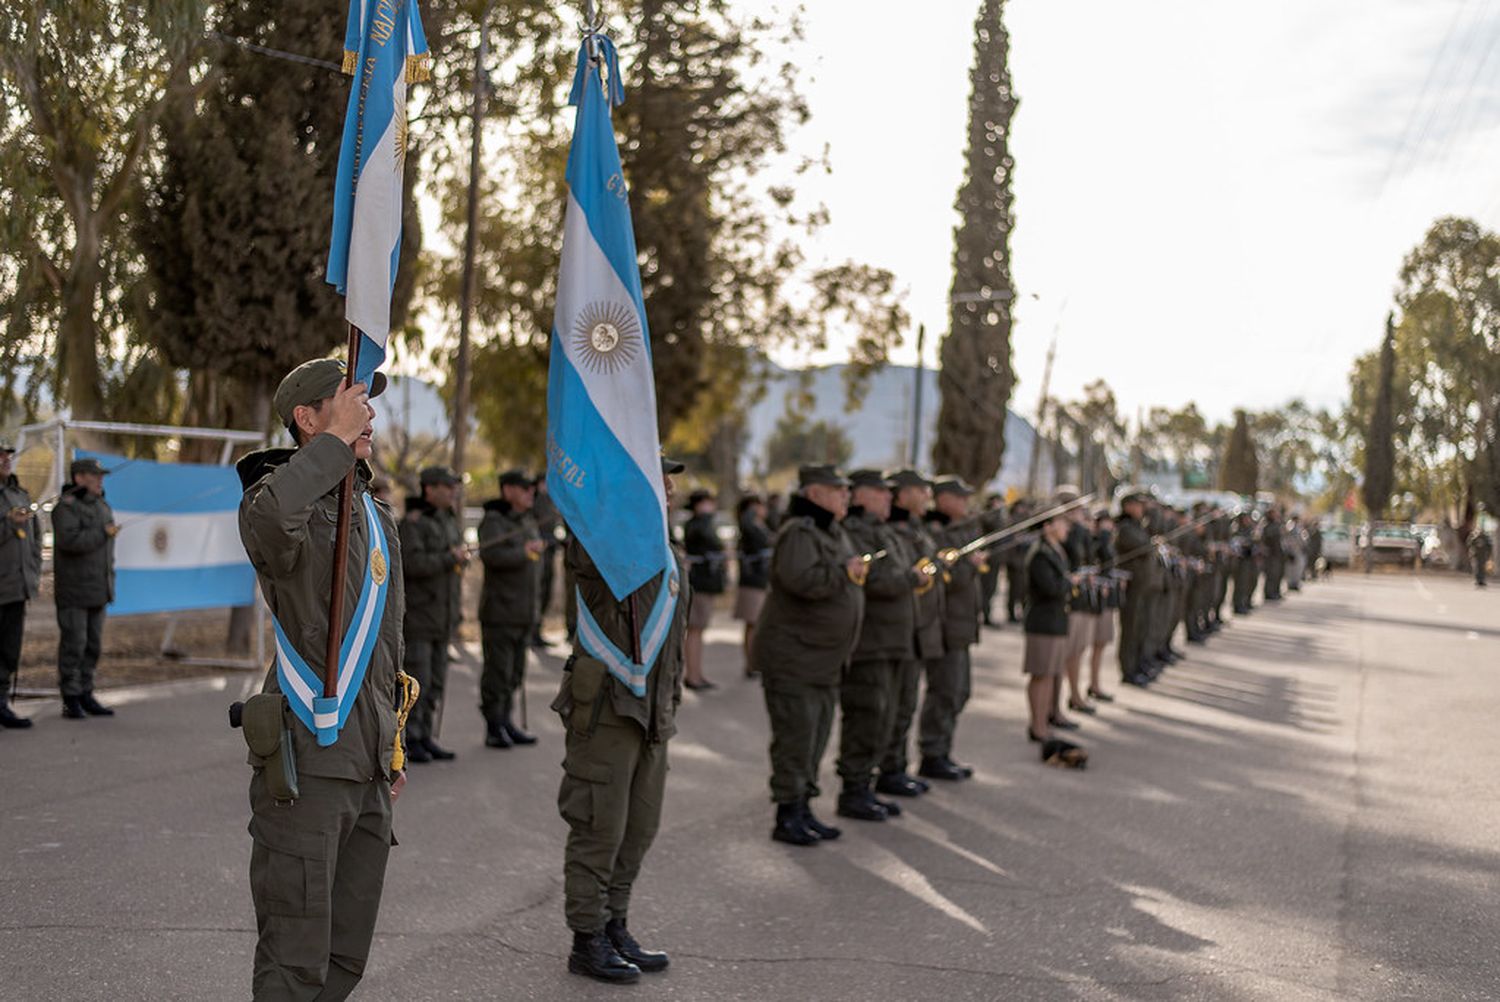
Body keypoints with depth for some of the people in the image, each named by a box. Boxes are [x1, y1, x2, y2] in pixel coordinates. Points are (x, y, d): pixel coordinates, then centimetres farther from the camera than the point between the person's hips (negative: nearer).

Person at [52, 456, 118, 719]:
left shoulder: (100, 505, 14)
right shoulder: (66, 506, -11)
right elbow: (69, 540, -26)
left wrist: (109, 582, 16)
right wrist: (104, 533, -17)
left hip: (97, 589, 7)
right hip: (73, 590, -7)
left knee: (93, 644, 8)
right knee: (73, 644, -5)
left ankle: (85, 696, 14)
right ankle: (71, 701, 1)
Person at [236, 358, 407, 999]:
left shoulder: (379, 516, 18)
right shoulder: (281, 496, -9)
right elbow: (272, 519, -38)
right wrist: (337, 439, -25)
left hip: (366, 766, 8)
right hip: (305, 760, -8)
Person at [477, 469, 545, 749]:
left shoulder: (529, 522, 17)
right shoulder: (493, 521, -8)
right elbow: (490, 554, -28)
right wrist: (525, 553, -18)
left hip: (524, 614, 8)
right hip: (499, 613, -8)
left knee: (515, 674, 11)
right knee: (497, 673, -4)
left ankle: (507, 724, 18)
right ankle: (494, 728, 3)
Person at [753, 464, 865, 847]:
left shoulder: (836, 534, 16)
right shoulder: (798, 533, -16)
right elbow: (800, 579, -32)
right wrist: (844, 572, -23)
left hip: (826, 660, 10)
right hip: (793, 658, -10)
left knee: (816, 737, 15)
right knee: (795, 738, -6)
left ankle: (804, 809, 24)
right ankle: (788, 817, 1)